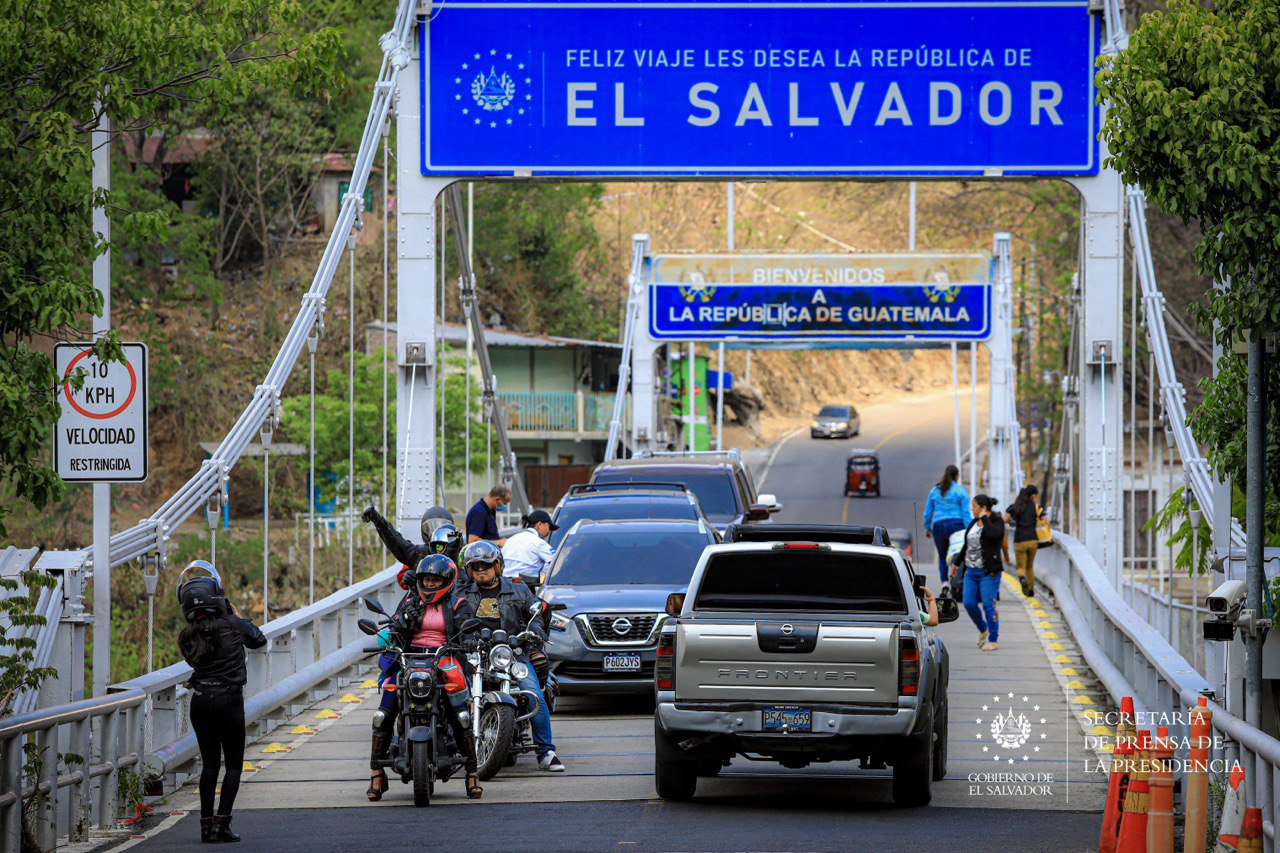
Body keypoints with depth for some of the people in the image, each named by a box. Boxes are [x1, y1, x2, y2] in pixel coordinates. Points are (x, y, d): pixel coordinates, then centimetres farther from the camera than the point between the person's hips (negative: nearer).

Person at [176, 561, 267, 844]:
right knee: (234, 765, 5)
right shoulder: (231, 626, -12)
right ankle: (221, 824, -6)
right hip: (229, 700, -4)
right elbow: (258, 639, 7)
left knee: (209, 764, 12)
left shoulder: (187, 636, -3)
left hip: (200, 700, 4)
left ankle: (206, 825, 9)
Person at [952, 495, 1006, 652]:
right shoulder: (973, 523, 14)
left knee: (988, 605, -7)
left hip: (988, 572, -7)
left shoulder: (996, 522, -6)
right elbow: (966, 546, 25)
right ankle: (983, 630, 26)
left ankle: (993, 640, 2)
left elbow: (993, 534, -30)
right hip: (971, 571, 7)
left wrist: (984, 518, -16)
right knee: (969, 604, 2)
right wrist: (957, 563, 31)